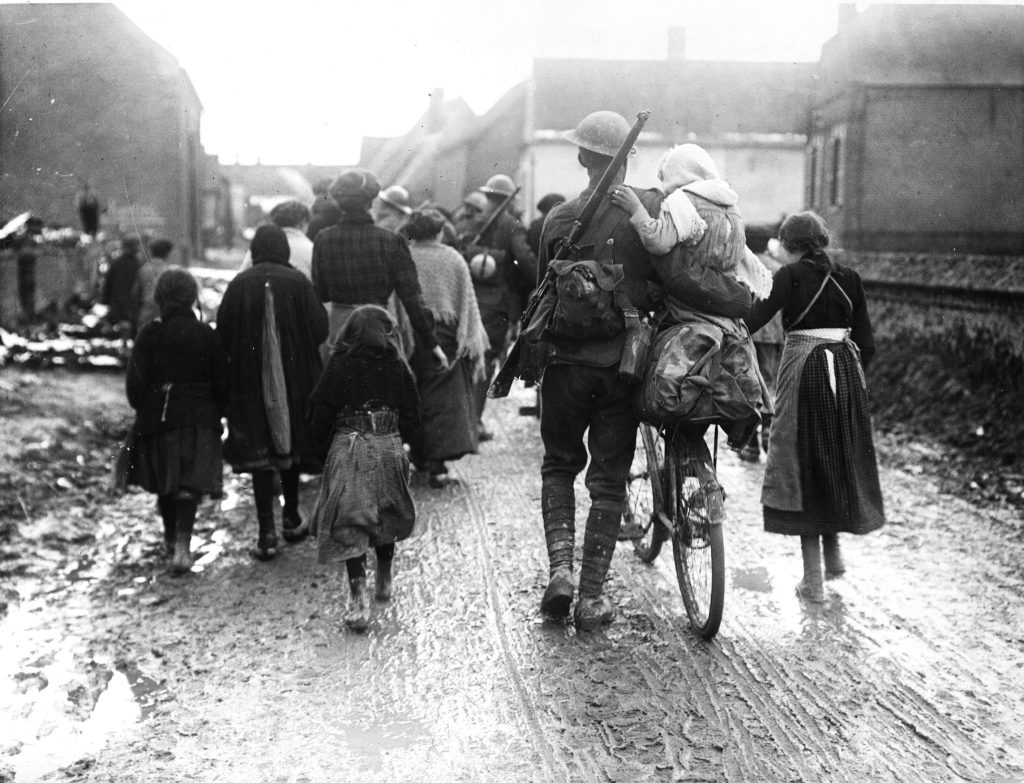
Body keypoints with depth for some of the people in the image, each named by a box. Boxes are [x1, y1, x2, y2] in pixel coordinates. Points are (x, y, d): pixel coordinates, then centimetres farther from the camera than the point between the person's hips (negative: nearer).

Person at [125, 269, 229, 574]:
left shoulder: (150, 333, -6)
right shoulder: (205, 334, -4)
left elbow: (135, 382, -8)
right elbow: (222, 382, -2)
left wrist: (143, 410, 8)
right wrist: (216, 412, 12)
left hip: (158, 419, 1)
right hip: (199, 419, 0)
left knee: (165, 483, 16)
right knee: (190, 482, 0)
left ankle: (171, 539, 32)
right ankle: (182, 544, -16)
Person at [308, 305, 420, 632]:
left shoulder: (338, 364, -3)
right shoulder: (397, 366, 2)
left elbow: (321, 412, -3)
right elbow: (412, 416, 4)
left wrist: (328, 445, 12)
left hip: (348, 448, -2)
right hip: (389, 447, 3)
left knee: (350, 522, -2)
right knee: (387, 516, 19)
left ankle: (358, 595, -13)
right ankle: (384, 580, 35)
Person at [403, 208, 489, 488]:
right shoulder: (453, 259, 0)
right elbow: (468, 304, 1)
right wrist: (477, 349, 5)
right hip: (446, 337, 0)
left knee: (414, 399, 15)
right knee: (445, 400, 1)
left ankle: (420, 456, 24)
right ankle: (437, 463, -8)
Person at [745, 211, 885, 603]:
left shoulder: (791, 275, -4)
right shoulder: (849, 279, 9)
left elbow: (752, 321, -16)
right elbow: (866, 342, 8)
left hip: (803, 368, -4)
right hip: (846, 369, 4)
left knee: (804, 462, 2)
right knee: (839, 457, 20)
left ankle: (813, 578, 5)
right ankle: (833, 551, 30)